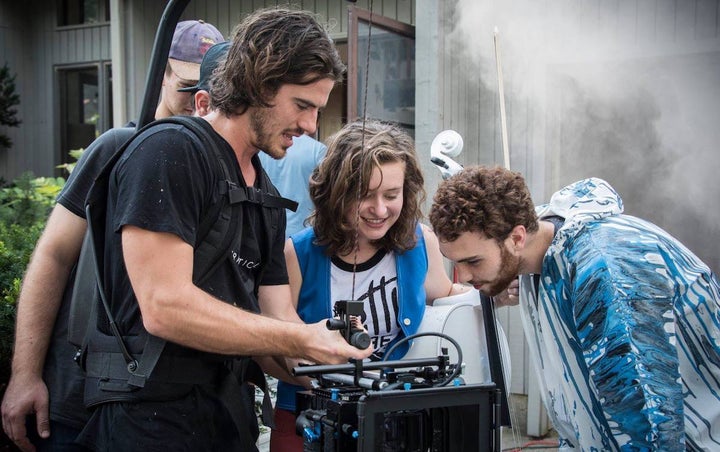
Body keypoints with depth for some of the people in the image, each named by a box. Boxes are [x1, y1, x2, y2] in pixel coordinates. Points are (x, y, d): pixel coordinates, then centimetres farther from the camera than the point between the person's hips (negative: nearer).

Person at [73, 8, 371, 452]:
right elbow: (164, 307, -22)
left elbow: (276, 324, 8)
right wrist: (302, 340, -21)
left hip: (230, 414, 8)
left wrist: (328, 351, -13)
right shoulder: (169, 152, -13)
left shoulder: (268, 198, 13)